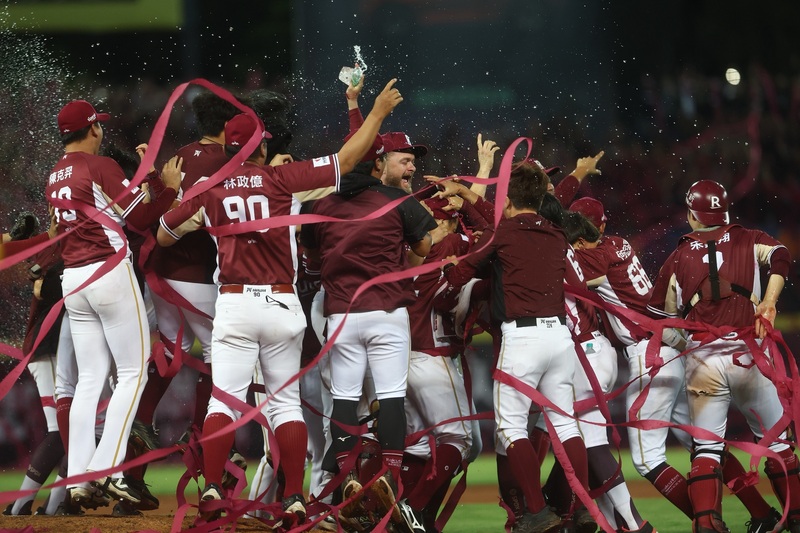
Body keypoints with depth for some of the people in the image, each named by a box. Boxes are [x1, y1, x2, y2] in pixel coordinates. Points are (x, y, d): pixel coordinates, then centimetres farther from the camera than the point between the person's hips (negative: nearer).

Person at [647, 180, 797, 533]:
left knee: (706, 446, 3)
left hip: (701, 358, 0)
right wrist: (768, 304, -15)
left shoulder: (678, 258, 9)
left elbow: (660, 315, 11)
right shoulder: (749, 241, 9)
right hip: (748, 353, 0)